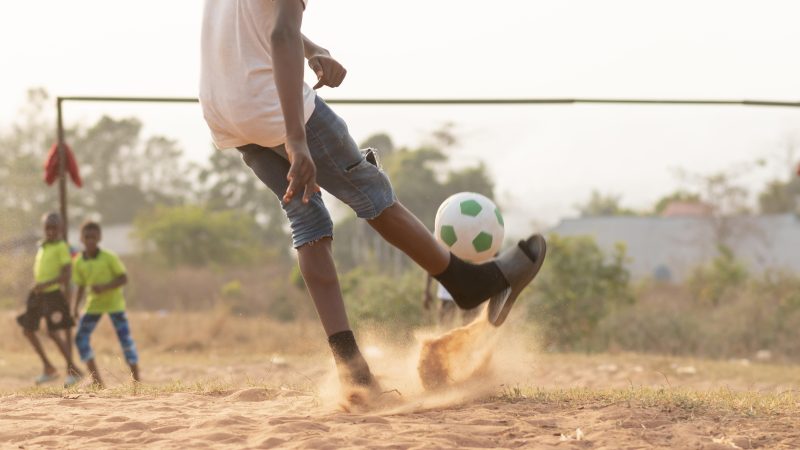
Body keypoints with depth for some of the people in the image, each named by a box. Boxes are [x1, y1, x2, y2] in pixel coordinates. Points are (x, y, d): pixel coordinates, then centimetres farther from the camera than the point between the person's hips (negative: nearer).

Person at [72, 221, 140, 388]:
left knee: (125, 339, -8)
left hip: (114, 301, -4)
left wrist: (104, 287, -28)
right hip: (93, 304, 4)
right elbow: (81, 286, 5)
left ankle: (136, 380, 0)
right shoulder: (79, 262, -4)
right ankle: (96, 380, 0)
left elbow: (123, 278, -15)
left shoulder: (109, 257, -16)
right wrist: (76, 307, -4)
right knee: (80, 338, -6)